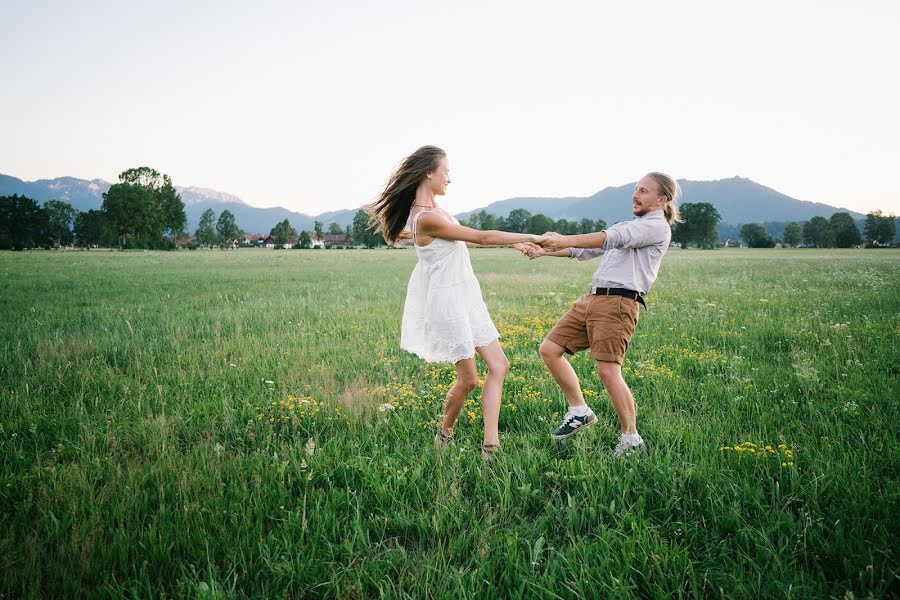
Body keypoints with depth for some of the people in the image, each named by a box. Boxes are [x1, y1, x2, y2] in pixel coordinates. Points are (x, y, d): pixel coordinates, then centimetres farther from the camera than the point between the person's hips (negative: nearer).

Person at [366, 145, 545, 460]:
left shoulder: (435, 209, 8)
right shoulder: (427, 217, -22)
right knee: (469, 378, 2)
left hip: (465, 297, 10)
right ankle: (444, 436, 27)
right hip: (447, 300, -10)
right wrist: (529, 237, -9)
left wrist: (516, 243, 11)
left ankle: (490, 445, 6)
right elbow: (482, 238, -17)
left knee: (499, 366, 5)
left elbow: (470, 239, 14)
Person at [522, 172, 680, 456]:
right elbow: (586, 250, 25)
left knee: (608, 371, -15)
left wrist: (567, 240, -26)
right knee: (549, 349, 3)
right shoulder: (629, 226, 29)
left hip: (617, 303, -9)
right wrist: (546, 250, 15)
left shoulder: (657, 226, -1)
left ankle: (631, 439, 2)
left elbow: (612, 239, -18)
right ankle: (580, 411, 15)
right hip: (591, 299, 9)